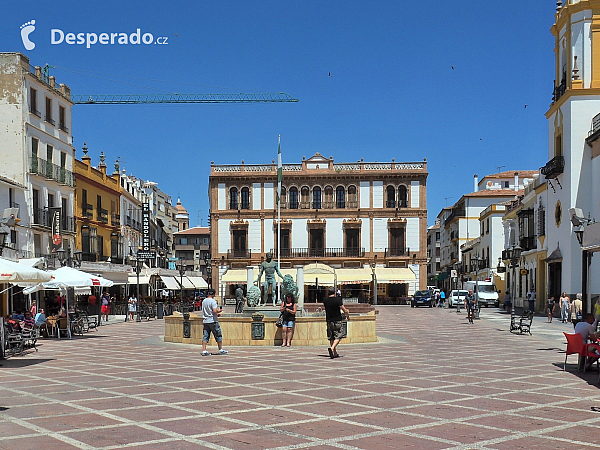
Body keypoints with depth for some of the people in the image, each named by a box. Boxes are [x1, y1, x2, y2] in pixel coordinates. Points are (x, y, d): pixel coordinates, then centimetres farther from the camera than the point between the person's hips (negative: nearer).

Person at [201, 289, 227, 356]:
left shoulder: (204, 301, 11)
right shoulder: (213, 301, -12)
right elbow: (215, 311, -23)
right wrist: (219, 310, -1)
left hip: (205, 321, 6)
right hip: (213, 321, -6)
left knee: (205, 336, 5)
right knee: (218, 335, 6)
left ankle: (204, 351, -1)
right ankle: (220, 350, 11)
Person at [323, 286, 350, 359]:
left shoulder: (325, 300, -1)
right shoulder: (338, 300, -13)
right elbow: (345, 310, -11)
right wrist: (348, 316, 7)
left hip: (329, 321, 4)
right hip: (337, 321, -4)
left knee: (331, 338, 12)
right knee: (337, 337, -1)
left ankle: (335, 353, 15)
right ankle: (332, 348, -25)